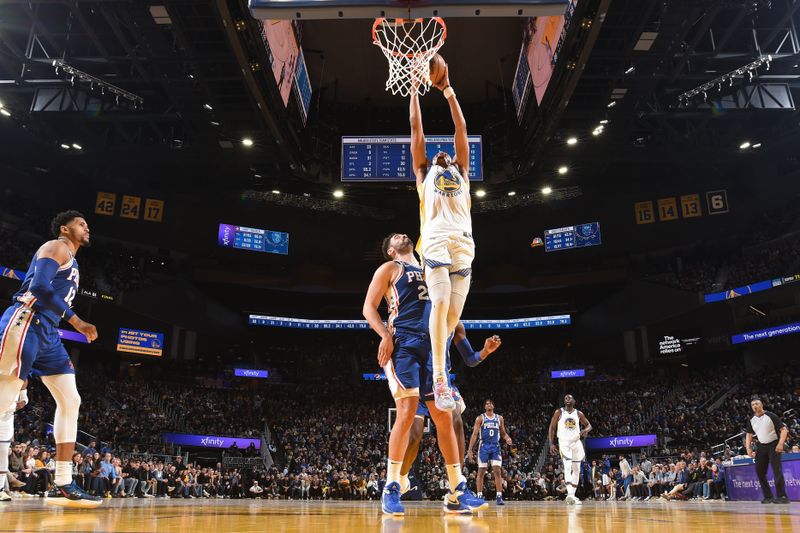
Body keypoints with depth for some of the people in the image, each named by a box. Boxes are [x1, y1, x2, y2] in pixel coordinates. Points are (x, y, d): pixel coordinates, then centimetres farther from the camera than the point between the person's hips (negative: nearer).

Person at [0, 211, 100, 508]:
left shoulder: (71, 262, 28)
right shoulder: (56, 248, -1)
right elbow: (39, 286, -17)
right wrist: (76, 321, -16)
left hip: (47, 333, 10)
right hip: (26, 322, -10)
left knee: (70, 402, 3)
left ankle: (64, 485, 3)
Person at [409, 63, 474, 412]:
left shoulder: (461, 171, 31)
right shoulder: (424, 171, 27)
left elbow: (461, 128, 30)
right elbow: (416, 127, 26)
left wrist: (447, 89, 31)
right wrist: (414, 86, 29)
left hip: (463, 242, 3)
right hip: (435, 240, -3)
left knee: (454, 311, -4)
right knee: (440, 304, -19)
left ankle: (437, 356, 17)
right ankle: (439, 378, -24)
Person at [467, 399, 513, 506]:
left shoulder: (499, 418, 10)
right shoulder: (480, 418, 1)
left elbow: (503, 433, 17)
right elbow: (474, 434, -3)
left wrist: (507, 438, -8)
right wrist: (470, 450, -10)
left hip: (495, 447, 2)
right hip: (484, 446, -2)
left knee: (497, 471, -7)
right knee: (481, 472, 2)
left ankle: (499, 496, -6)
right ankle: (479, 496, 9)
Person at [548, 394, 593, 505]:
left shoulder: (579, 413, 4)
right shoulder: (559, 412, -3)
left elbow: (588, 425, 12)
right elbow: (552, 427, -1)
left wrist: (586, 430, -13)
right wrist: (551, 443, -9)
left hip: (576, 442, 4)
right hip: (564, 443, -4)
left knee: (576, 469, 7)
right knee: (567, 466, -21)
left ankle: (573, 494, 16)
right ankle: (570, 494, -32)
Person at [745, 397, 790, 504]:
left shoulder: (771, 416, -11)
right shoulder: (751, 421, 5)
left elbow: (784, 429, -14)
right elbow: (749, 435, 13)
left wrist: (780, 444, -25)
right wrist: (748, 448, 1)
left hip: (773, 446, -6)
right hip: (761, 447, 6)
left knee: (777, 470, -15)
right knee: (759, 471, 3)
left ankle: (782, 496, -12)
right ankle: (768, 496, 11)